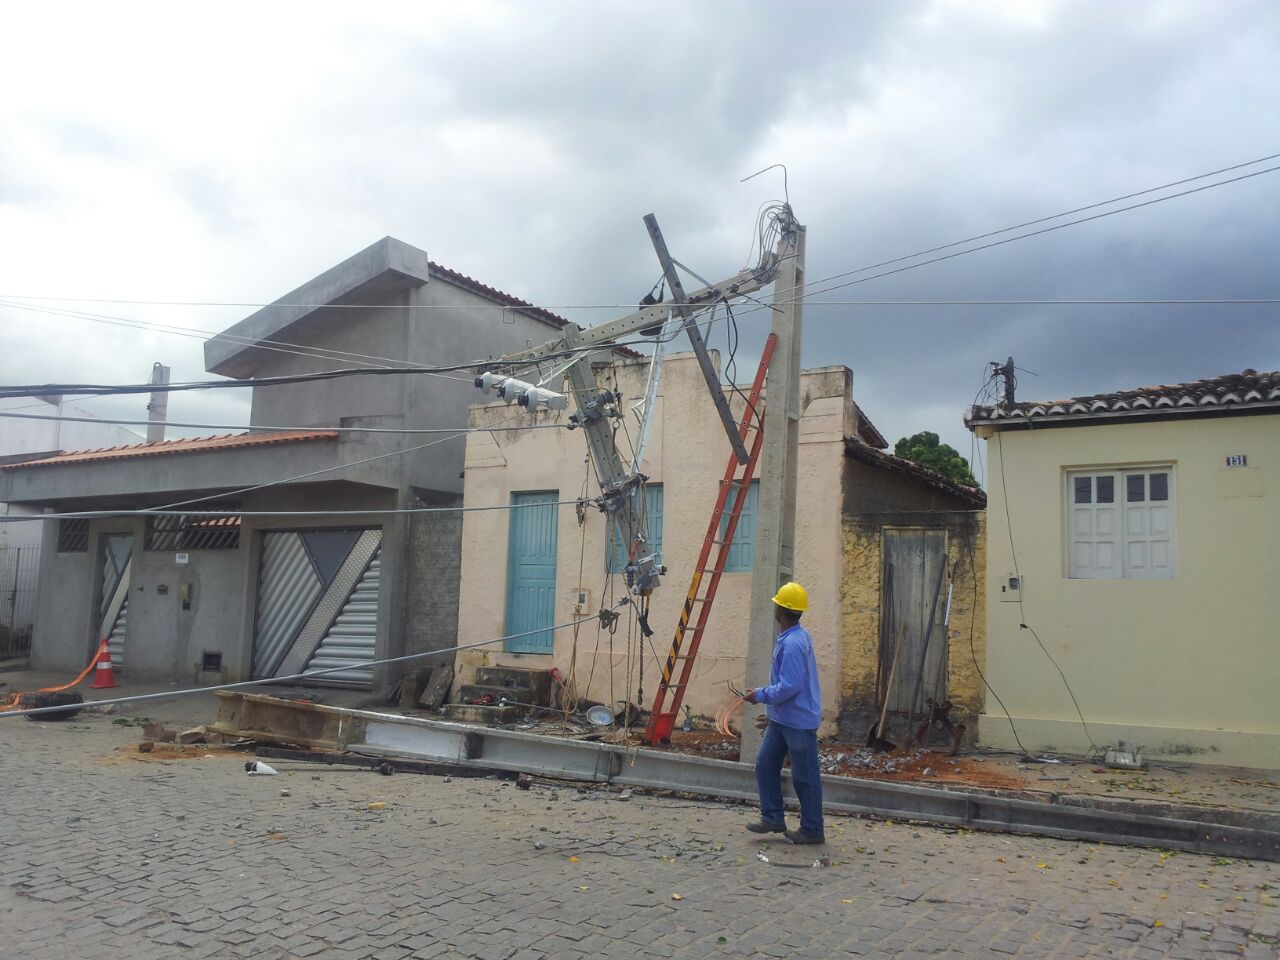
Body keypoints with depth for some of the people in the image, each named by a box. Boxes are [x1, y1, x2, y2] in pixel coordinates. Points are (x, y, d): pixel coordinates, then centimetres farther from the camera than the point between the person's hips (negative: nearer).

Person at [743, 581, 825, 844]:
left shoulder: (793, 644, -24)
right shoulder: (798, 637, 8)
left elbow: (789, 687, -27)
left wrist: (761, 695, -15)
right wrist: (766, 695, 19)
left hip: (799, 721, -10)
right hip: (781, 719, 10)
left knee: (805, 776, 3)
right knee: (765, 763, 11)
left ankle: (812, 830, 15)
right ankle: (773, 818, 20)